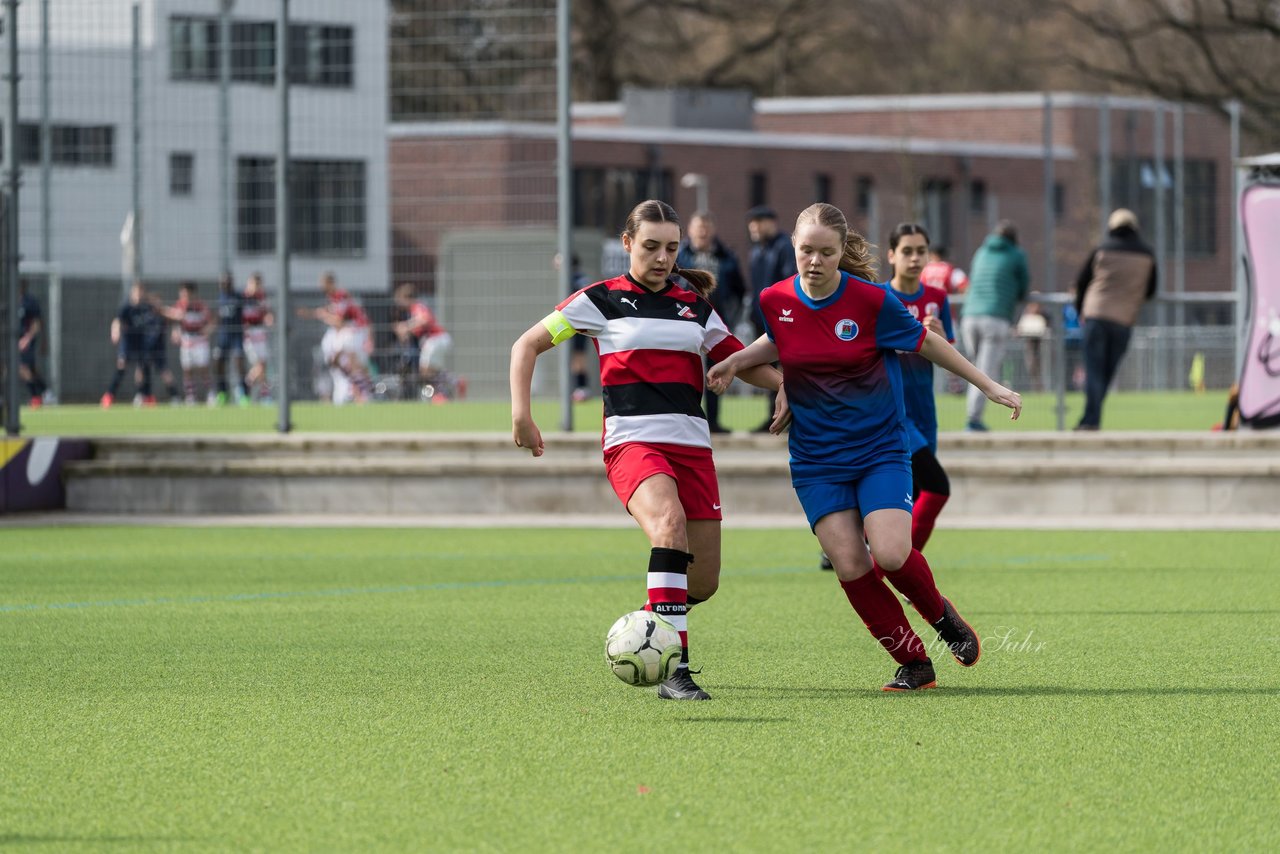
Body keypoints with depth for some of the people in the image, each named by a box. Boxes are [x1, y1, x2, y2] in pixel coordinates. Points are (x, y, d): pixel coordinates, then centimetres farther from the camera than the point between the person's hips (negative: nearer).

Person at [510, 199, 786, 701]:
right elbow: (527, 345, 8)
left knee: (703, 582, 1)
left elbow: (740, 360, 22)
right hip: (632, 440, -5)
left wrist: (785, 384, 0)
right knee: (670, 522, -35)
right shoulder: (601, 300, 4)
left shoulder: (694, 305, 15)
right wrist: (521, 412, -4)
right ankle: (674, 670, -39)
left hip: (692, 443, 5)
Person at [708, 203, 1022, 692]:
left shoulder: (872, 300, -14)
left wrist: (988, 385, 6)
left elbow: (926, 343, 1)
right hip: (816, 462, 3)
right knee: (850, 566, -10)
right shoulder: (775, 300, -4)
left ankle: (940, 614, 14)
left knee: (890, 555, -19)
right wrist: (736, 361, 4)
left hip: (881, 449, -2)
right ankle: (914, 665, 5)